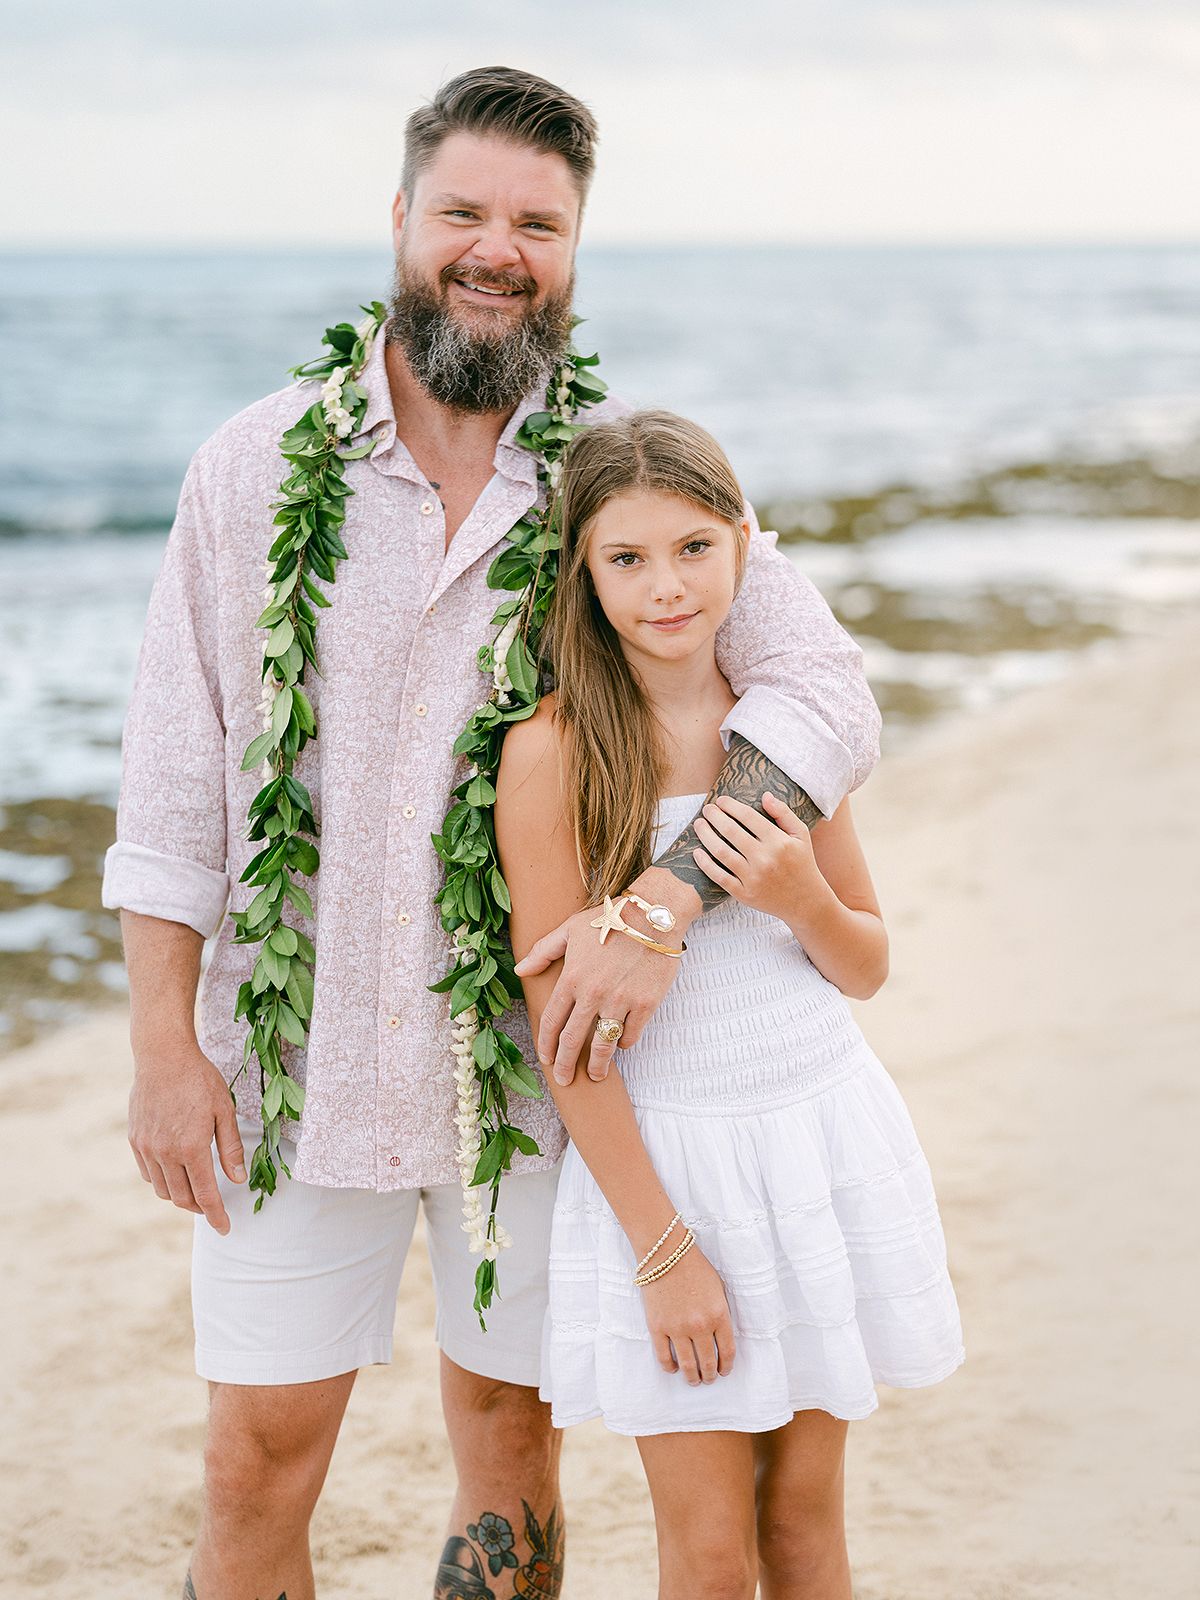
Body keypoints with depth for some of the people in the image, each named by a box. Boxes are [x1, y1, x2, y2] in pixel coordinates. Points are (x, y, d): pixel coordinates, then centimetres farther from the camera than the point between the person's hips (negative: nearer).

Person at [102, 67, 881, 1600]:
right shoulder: (255, 465, -2)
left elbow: (825, 692, -12)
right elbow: (173, 781, 0)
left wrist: (664, 896, -26)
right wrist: (162, 1045, -5)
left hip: (529, 1055, 0)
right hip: (297, 1055, 0)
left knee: (509, 1440, 14)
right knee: (257, 1464, 5)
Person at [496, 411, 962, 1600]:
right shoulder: (553, 751, -13)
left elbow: (867, 969, 8)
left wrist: (798, 895, -15)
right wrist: (664, 1248, -12)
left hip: (824, 1136, 4)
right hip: (663, 1156, -4)